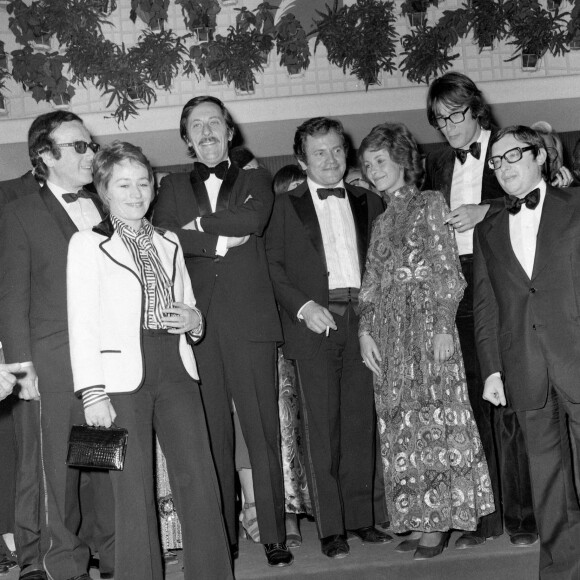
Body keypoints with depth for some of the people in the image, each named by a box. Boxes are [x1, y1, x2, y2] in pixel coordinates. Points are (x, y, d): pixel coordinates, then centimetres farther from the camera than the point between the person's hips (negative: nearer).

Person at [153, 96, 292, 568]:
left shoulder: (255, 180, 15)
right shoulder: (173, 187, 18)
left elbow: (255, 220, -7)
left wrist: (196, 223, -1)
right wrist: (220, 239, -7)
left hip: (249, 320, -1)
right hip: (196, 321, 1)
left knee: (263, 431, -3)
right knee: (212, 435, 1)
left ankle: (274, 537, 4)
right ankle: (222, 537, 9)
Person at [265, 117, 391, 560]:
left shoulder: (369, 203, 16)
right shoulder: (287, 206, 8)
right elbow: (274, 266, 2)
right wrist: (304, 306, -11)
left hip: (361, 319, 3)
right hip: (314, 322, -2)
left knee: (361, 422, 5)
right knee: (321, 425, -3)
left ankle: (360, 517, 15)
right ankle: (330, 527, 4)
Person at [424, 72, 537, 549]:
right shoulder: (437, 163, 19)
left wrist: (484, 211, -13)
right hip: (456, 290, 4)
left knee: (510, 402, -4)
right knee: (473, 404, 5)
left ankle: (522, 516, 5)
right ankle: (484, 515, 12)